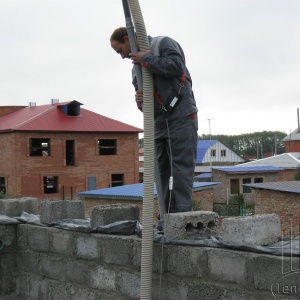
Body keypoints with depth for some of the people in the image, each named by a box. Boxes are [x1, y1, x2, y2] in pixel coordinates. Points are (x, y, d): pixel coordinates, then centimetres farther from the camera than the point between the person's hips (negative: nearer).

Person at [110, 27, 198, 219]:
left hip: (181, 118, -8)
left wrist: (147, 58, -12)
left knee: (181, 169, -11)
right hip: (159, 123, 8)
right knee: (162, 171, 7)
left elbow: (177, 66, -19)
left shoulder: (164, 43, 0)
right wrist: (140, 101, -3)